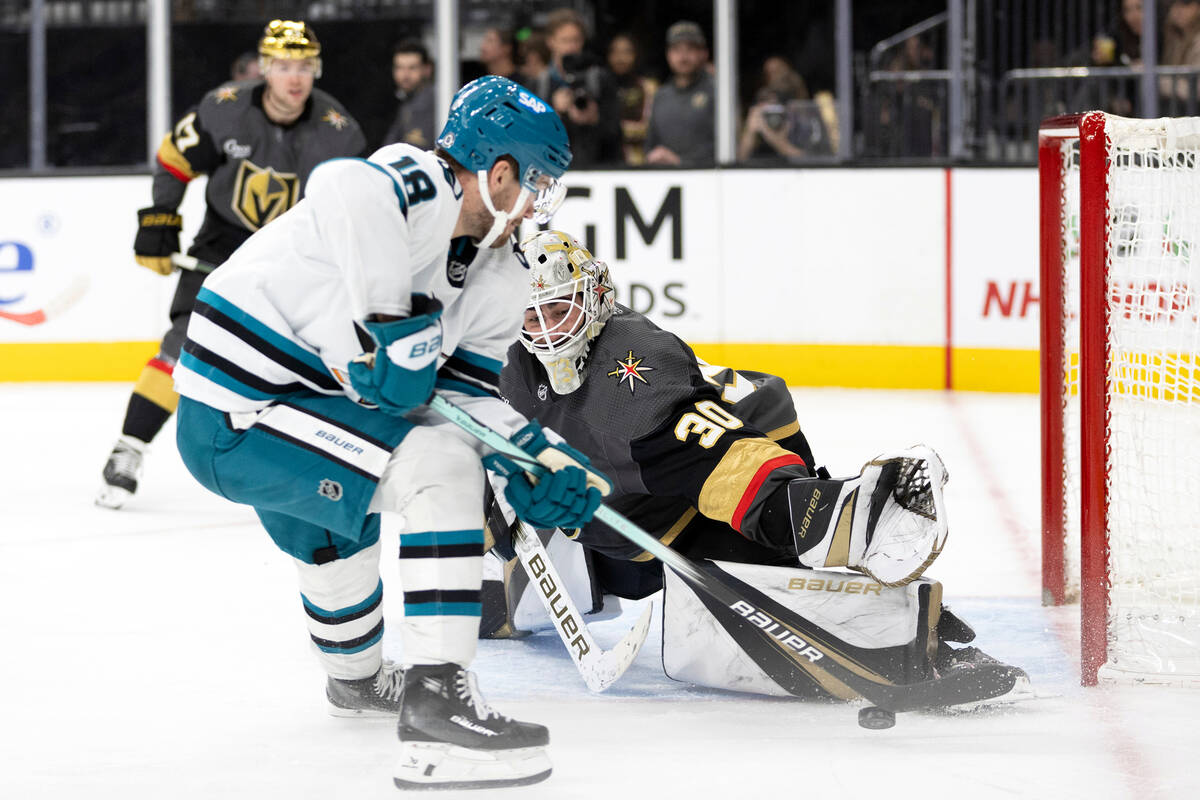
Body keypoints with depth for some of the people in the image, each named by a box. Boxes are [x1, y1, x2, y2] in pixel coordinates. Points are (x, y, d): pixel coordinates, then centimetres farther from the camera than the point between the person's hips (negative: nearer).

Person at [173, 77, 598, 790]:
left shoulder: (500, 280, 7)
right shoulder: (416, 190, -22)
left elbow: (470, 391, 10)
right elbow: (348, 188, -42)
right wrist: (389, 330, -35)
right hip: (232, 416, -11)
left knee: (333, 533, 37)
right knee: (437, 463, -24)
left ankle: (357, 675, 69)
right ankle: (435, 699, -27)